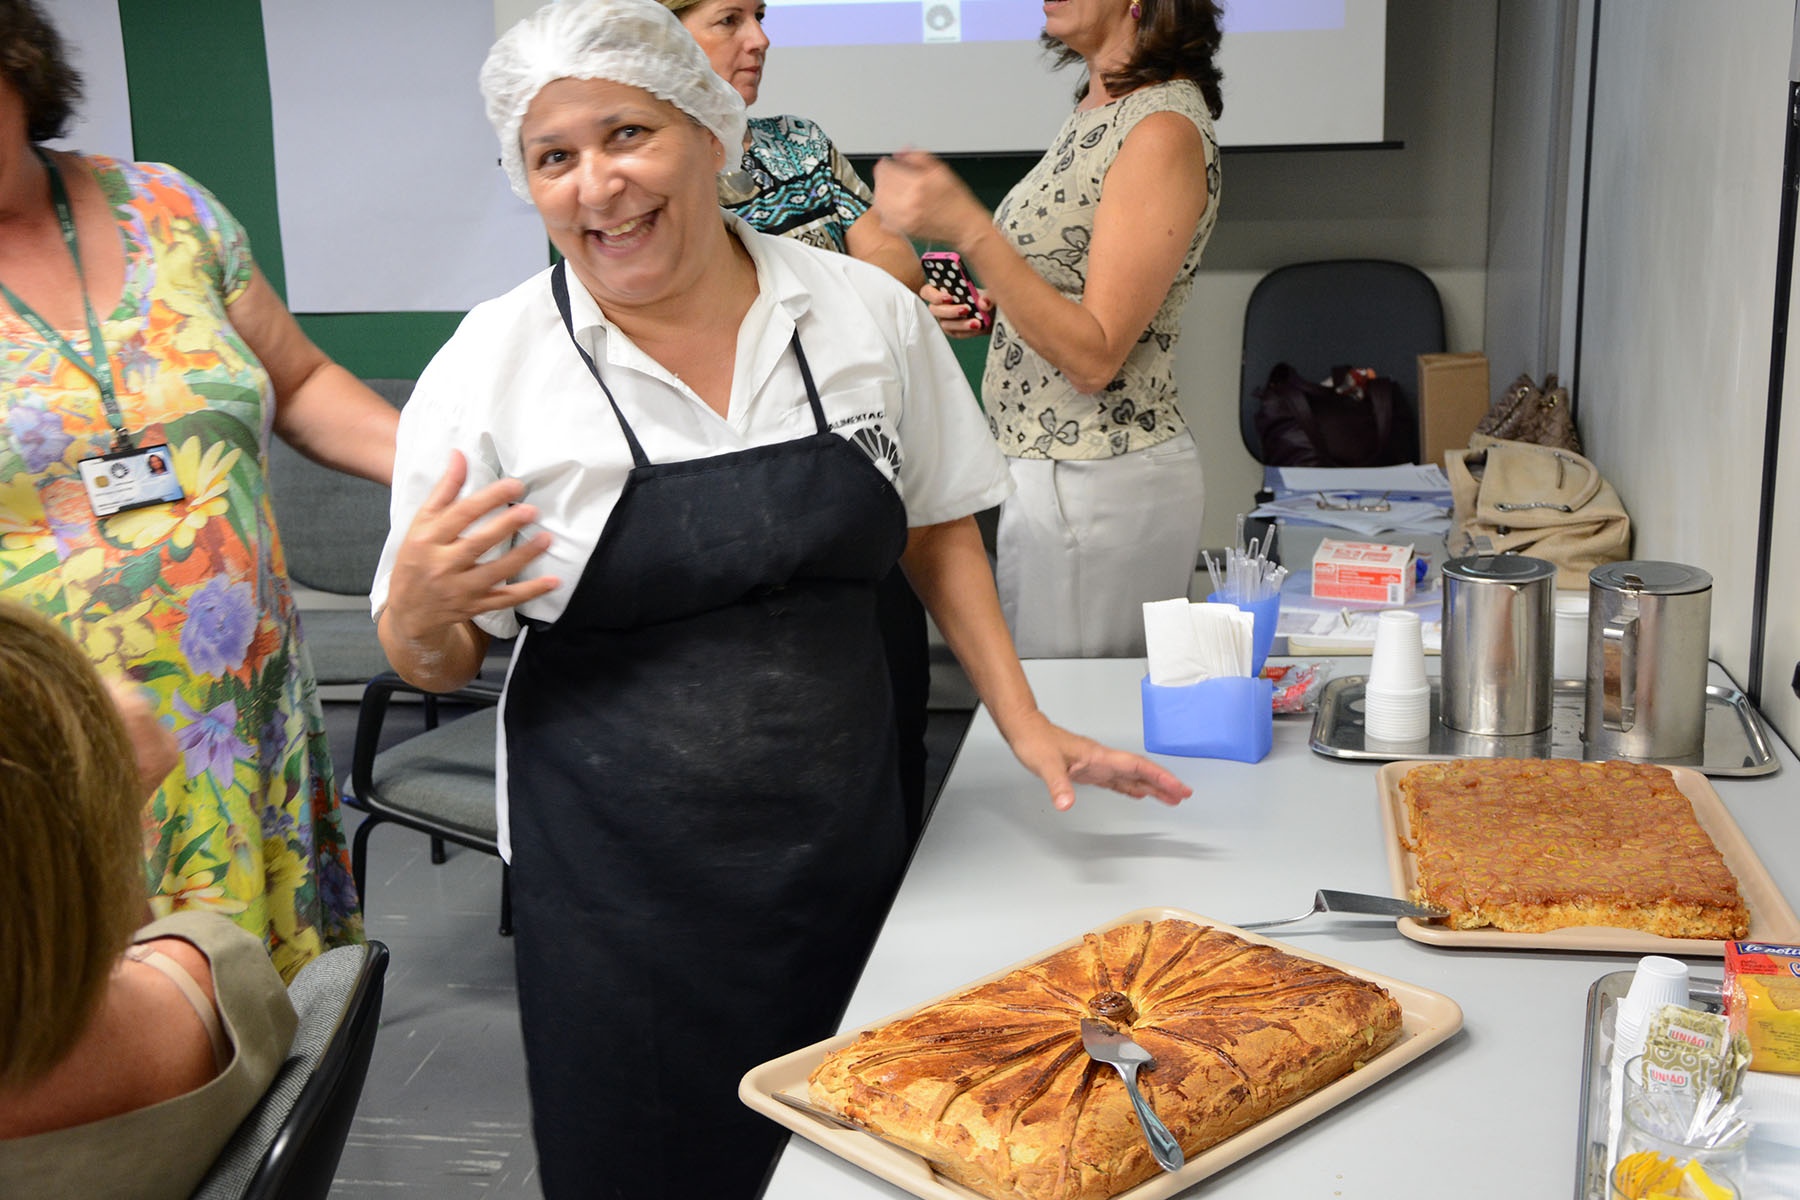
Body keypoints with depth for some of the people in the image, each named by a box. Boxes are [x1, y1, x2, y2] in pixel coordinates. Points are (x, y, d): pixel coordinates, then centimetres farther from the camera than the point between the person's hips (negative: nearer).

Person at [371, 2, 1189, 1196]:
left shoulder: (866, 312, -2)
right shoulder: (488, 369, -8)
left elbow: (935, 526, 11)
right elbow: (436, 660, -1)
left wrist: (1025, 723, 4)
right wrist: (420, 613, -24)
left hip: (843, 848, 3)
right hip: (618, 885, -2)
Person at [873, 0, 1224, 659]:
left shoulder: (1165, 130, -17)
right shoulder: (1097, 110, 12)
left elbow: (1094, 354, -22)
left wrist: (967, 228, -29)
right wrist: (986, 308, 5)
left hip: (1097, 483, -9)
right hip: (1043, 465, 9)